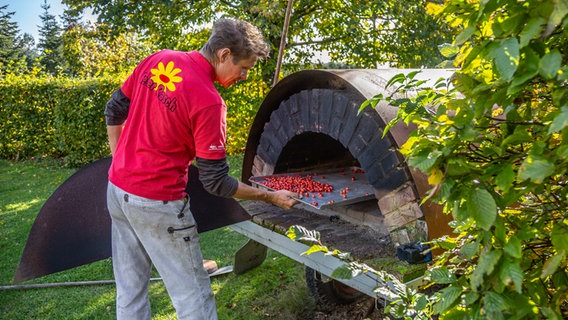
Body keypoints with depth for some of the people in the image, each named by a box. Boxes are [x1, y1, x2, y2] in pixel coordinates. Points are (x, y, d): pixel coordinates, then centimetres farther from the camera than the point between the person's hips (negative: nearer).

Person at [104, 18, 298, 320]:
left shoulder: (156, 60, 1)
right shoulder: (209, 101, -21)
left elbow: (114, 110, 10)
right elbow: (215, 181, -15)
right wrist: (271, 196, -6)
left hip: (117, 190, 8)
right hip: (156, 204, -8)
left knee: (129, 291, 20)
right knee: (193, 295, 7)